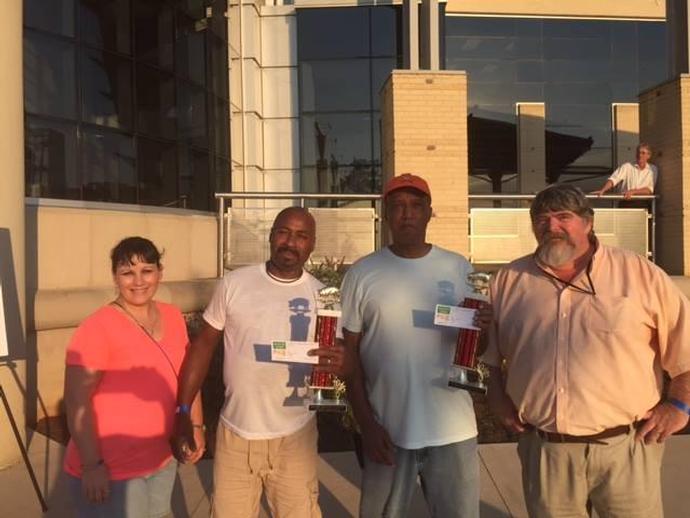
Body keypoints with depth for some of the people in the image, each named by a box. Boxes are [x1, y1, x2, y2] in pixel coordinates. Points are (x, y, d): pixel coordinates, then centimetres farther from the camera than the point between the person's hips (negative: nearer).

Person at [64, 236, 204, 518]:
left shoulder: (173, 317, 0)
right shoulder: (97, 328, -19)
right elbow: (77, 403, -20)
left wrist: (196, 425, 7)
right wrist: (92, 465, -21)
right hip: (111, 469, -6)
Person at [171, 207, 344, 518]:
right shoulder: (234, 284, -6)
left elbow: (336, 355, 3)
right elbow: (204, 345, 0)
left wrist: (338, 362, -22)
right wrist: (182, 412, -4)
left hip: (294, 437, 0)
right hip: (235, 434, 0)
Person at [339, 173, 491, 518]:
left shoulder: (458, 268, 0)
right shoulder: (362, 274, -4)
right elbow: (349, 355, -2)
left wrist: (483, 328, -17)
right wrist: (367, 424, -6)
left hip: (453, 427, 1)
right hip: (387, 427, -1)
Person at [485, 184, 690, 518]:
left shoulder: (639, 273, -2)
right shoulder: (509, 281, 4)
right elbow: (482, 345, 14)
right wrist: (496, 396, 5)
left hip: (625, 447, -1)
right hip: (543, 451, 2)